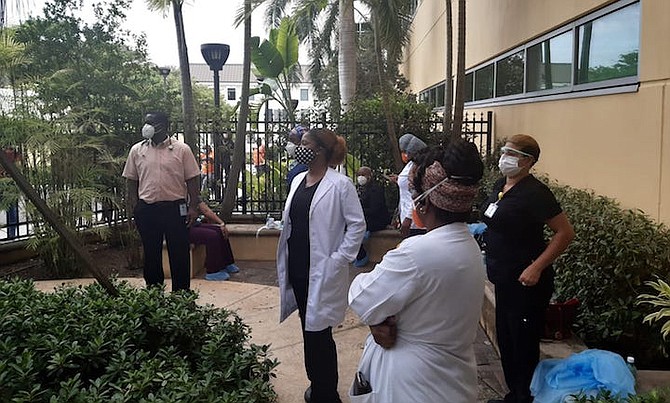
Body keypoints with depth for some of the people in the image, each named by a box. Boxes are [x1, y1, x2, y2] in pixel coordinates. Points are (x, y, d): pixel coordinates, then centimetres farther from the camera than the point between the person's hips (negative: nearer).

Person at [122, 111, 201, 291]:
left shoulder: (182, 150, -1)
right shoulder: (137, 150, 7)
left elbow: (192, 180, -1)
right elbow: (131, 180, 11)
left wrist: (193, 206, -7)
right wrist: (132, 207, 4)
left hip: (175, 208, -2)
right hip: (147, 209, 3)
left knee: (179, 253, 2)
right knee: (151, 253, 11)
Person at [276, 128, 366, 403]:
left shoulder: (340, 184, -12)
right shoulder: (298, 180, 10)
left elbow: (357, 225, -10)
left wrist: (339, 259, -14)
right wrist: (286, 262, 14)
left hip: (322, 271, -7)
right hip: (297, 269, 7)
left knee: (318, 333, 0)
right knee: (309, 330, 17)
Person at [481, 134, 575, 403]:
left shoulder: (534, 193, -19)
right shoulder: (500, 185, 6)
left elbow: (565, 232, -21)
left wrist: (536, 268, -24)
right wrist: (477, 230, 8)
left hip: (526, 283, -9)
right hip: (504, 279, 9)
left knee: (524, 345, 3)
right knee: (505, 339, 20)